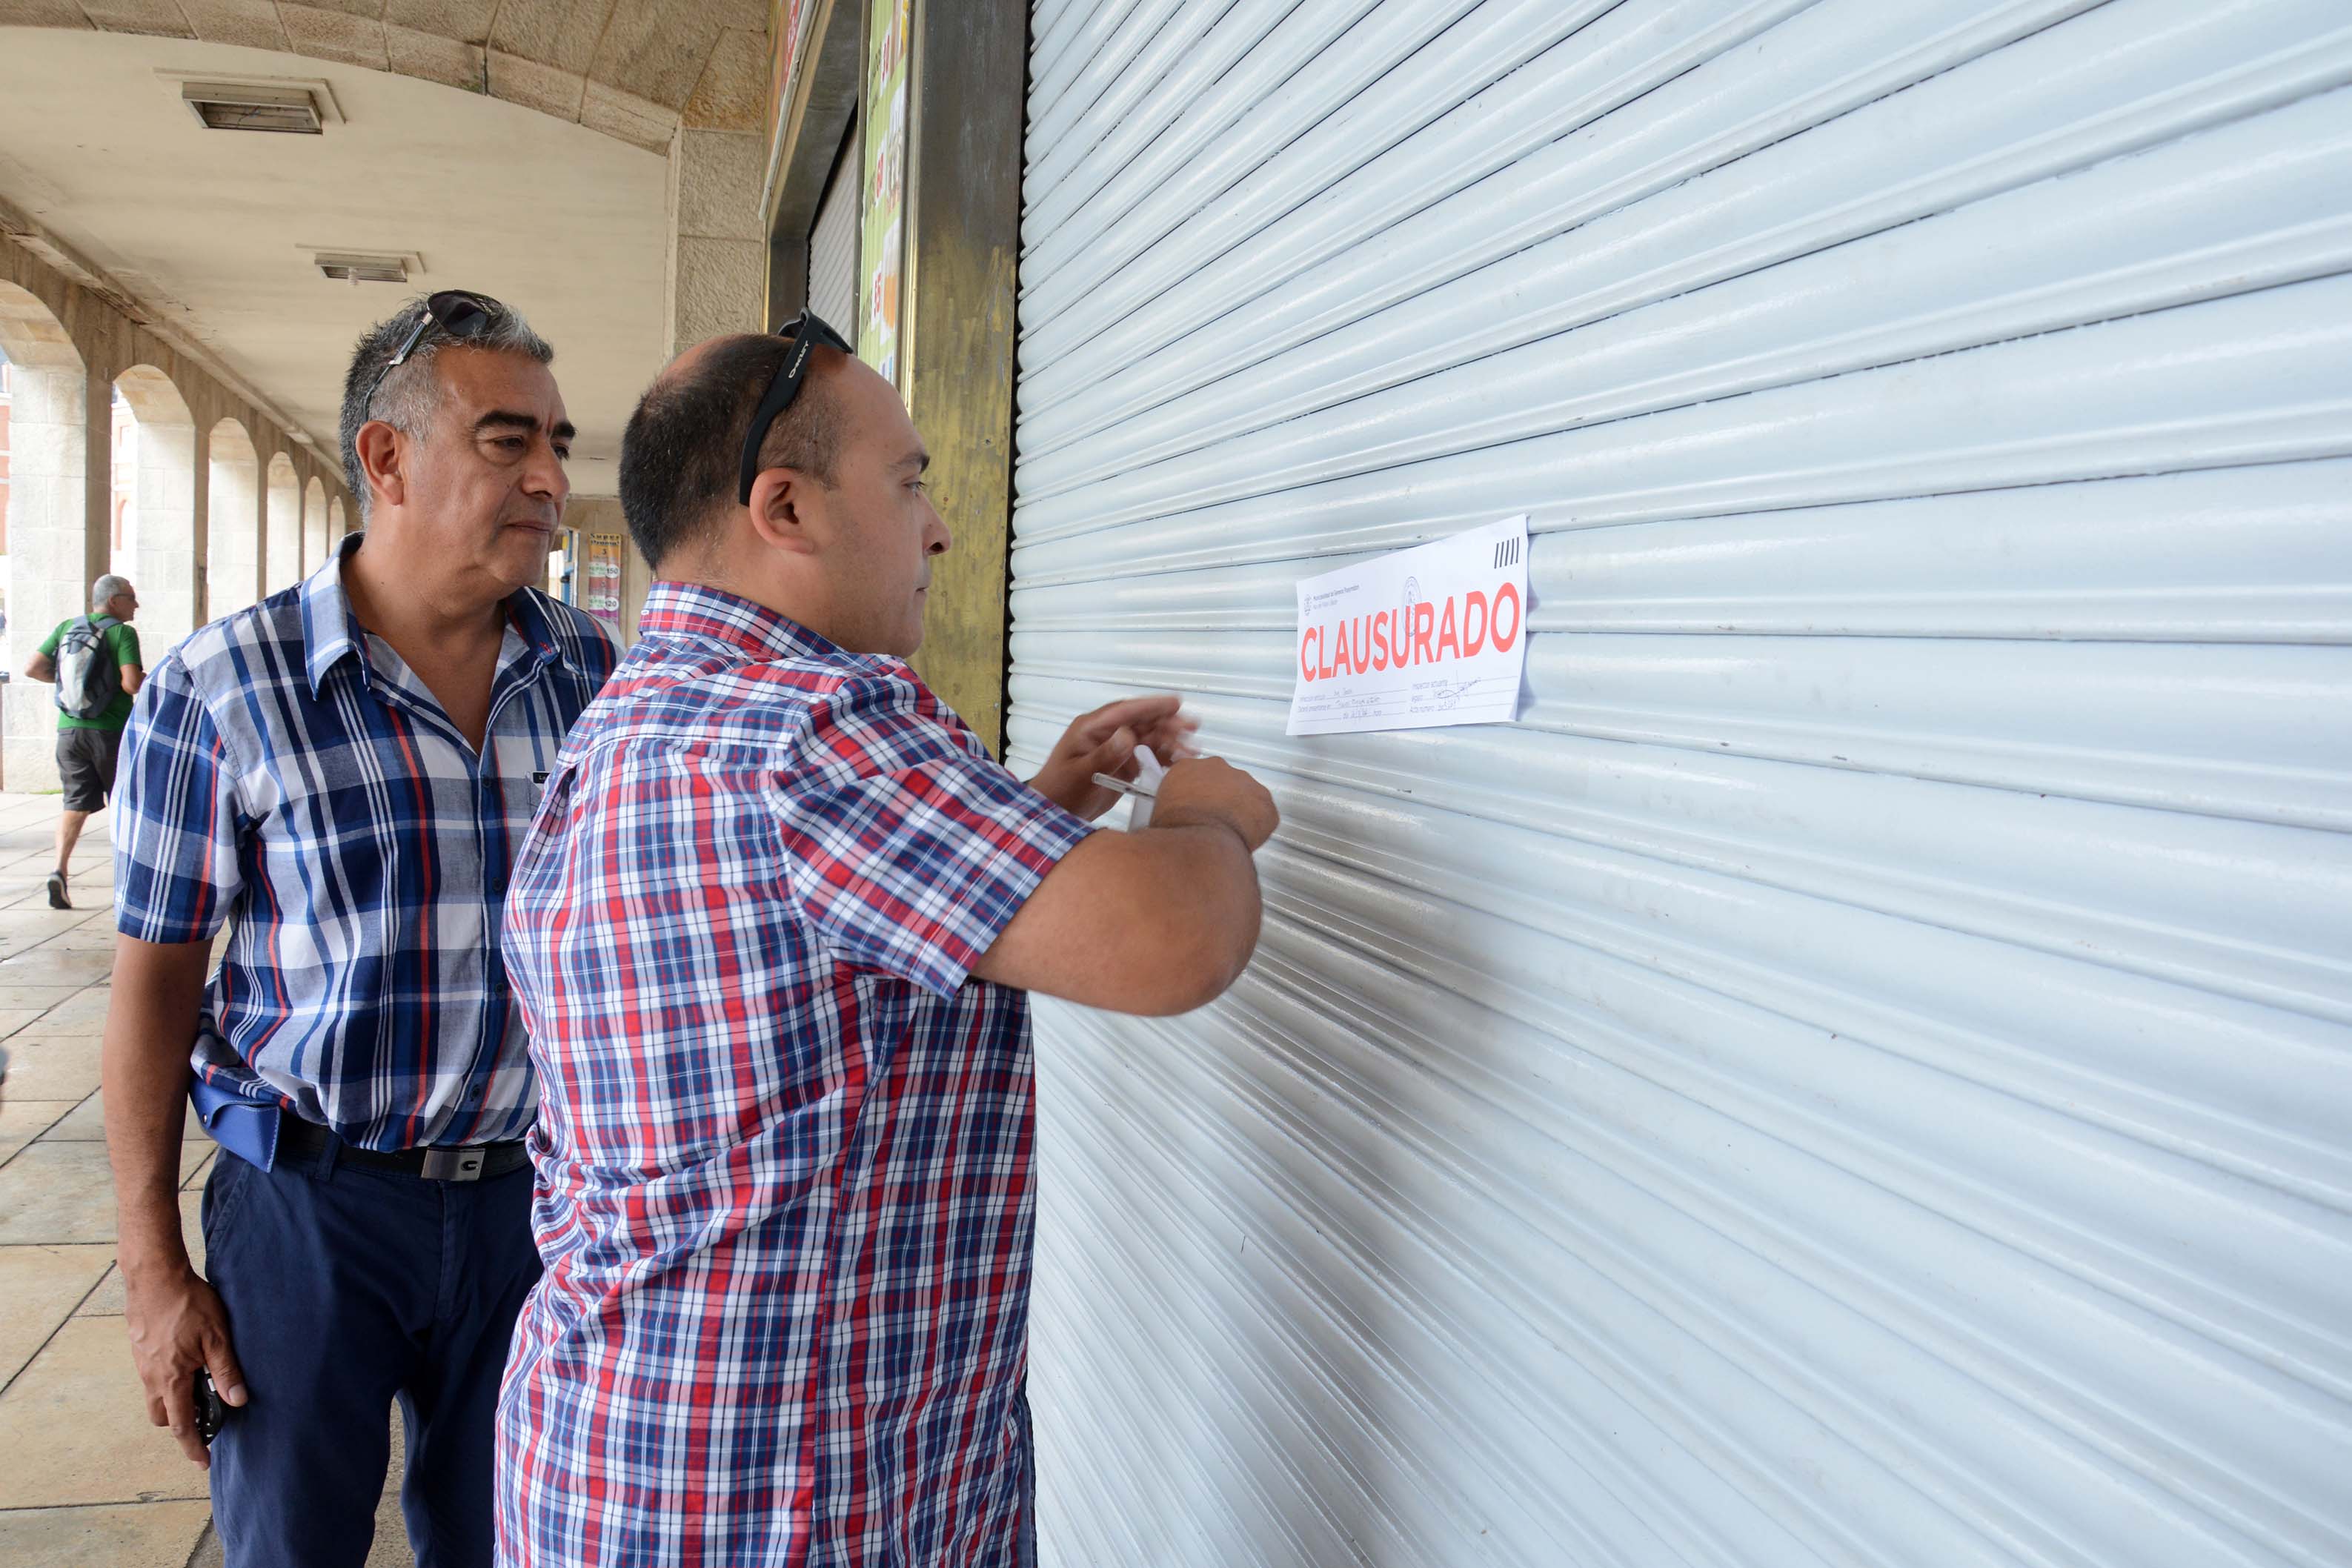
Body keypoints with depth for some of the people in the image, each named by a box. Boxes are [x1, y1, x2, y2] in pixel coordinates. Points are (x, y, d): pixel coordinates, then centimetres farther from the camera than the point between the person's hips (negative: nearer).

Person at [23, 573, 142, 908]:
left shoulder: (67, 627, 7)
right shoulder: (122, 633, -10)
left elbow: (33, 668, 4)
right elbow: (131, 683, -20)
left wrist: (65, 676, 18)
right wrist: (149, 679, 1)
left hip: (69, 729, 4)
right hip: (111, 730, -4)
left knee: (76, 802, 6)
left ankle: (60, 870, -12)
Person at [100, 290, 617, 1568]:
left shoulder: (589, 673, -1)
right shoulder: (220, 691, -11)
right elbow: (154, 980, -6)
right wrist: (152, 1270, -4)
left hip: (524, 1187, 3)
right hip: (309, 1200, -2)